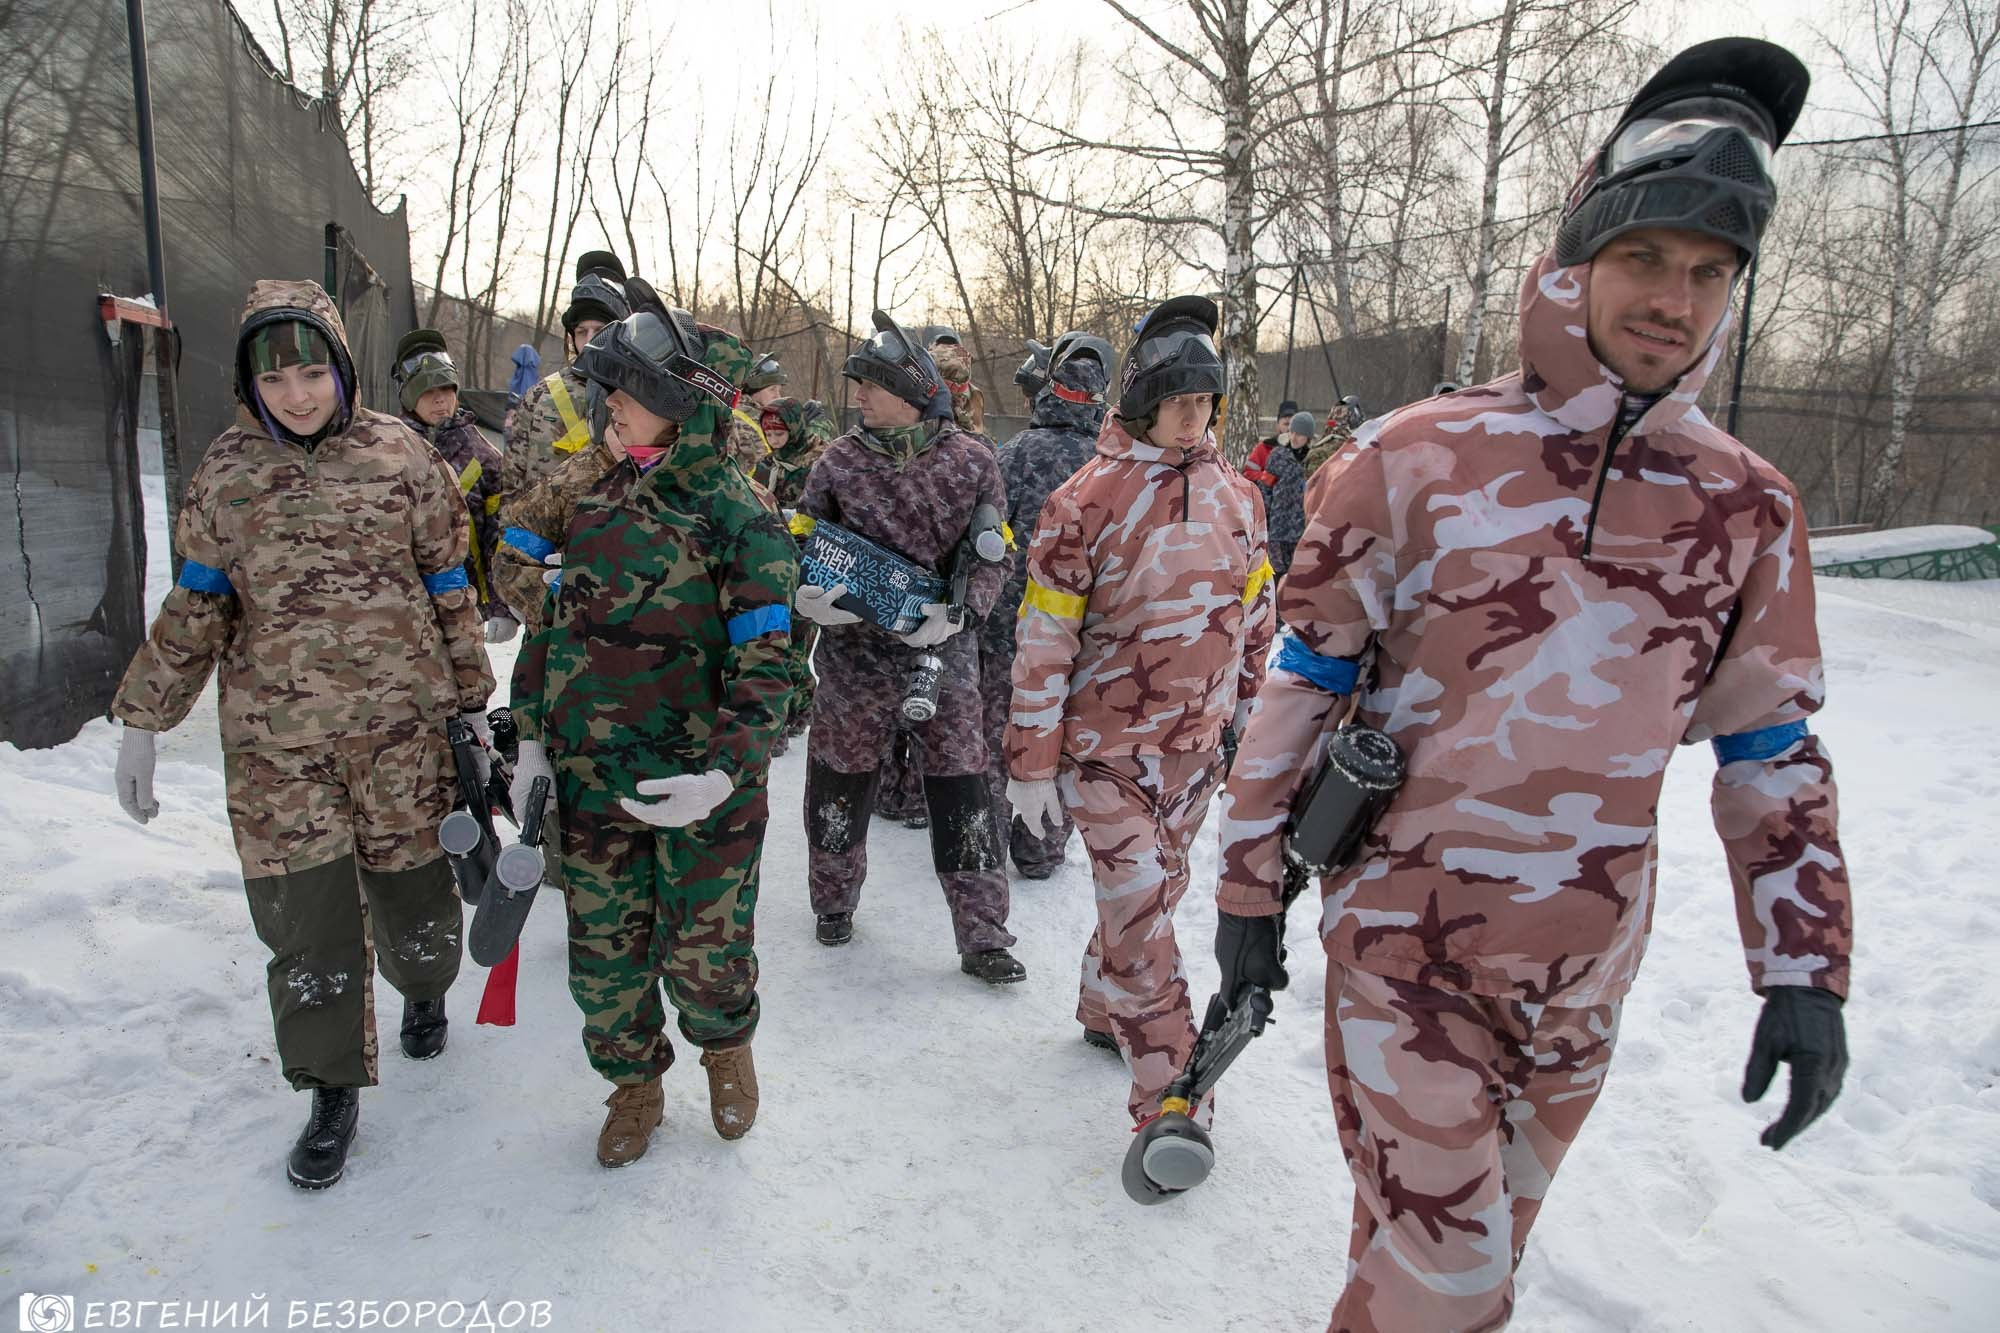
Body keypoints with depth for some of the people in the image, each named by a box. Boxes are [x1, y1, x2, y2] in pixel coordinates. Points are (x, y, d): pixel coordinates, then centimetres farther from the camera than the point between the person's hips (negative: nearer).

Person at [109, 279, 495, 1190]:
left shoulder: (400, 456, -1)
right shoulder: (226, 470, 4)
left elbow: (450, 589, 5)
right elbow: (195, 607, 10)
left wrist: (472, 700, 7)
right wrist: (143, 720, 8)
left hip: (400, 723, -1)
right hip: (275, 737, 1)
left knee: (411, 879, 10)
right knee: (303, 912, 2)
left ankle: (424, 990, 44)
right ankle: (334, 1090, 21)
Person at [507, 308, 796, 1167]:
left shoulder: (734, 517, -12)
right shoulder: (598, 506, 7)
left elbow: (763, 666, -15)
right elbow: (558, 627, 14)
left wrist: (724, 774, -27)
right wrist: (533, 742, 10)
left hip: (698, 785, -5)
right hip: (592, 777, 5)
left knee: (704, 953, 7)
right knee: (602, 952, 14)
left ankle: (726, 1047, 41)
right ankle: (635, 1083, 40)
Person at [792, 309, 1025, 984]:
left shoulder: (972, 462, -2)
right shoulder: (840, 460, 0)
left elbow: (991, 558, 1)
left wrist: (957, 613, -16)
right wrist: (810, 595, -15)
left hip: (944, 650, -1)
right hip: (856, 651, 1)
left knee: (960, 789, 2)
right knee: (841, 780, 13)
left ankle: (982, 935, 16)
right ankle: (835, 900, 38)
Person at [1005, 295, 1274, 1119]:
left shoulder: (1237, 498, 4)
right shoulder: (1087, 501, -13)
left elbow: (1254, 613, 15)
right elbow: (1043, 641, -11)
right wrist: (1032, 764, -11)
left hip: (1197, 743, 6)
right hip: (1108, 744, -5)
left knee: (1154, 890, 18)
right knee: (1140, 910, -6)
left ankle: (1104, 1010, 41)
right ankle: (1170, 1099, 5)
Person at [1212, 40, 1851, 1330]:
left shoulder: (1747, 507, 2)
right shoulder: (1414, 457, -8)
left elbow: (1776, 752, 9)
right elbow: (1304, 677, -4)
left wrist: (1805, 967, 6)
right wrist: (1251, 883, -2)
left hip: (1585, 964, 4)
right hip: (1404, 940, -3)